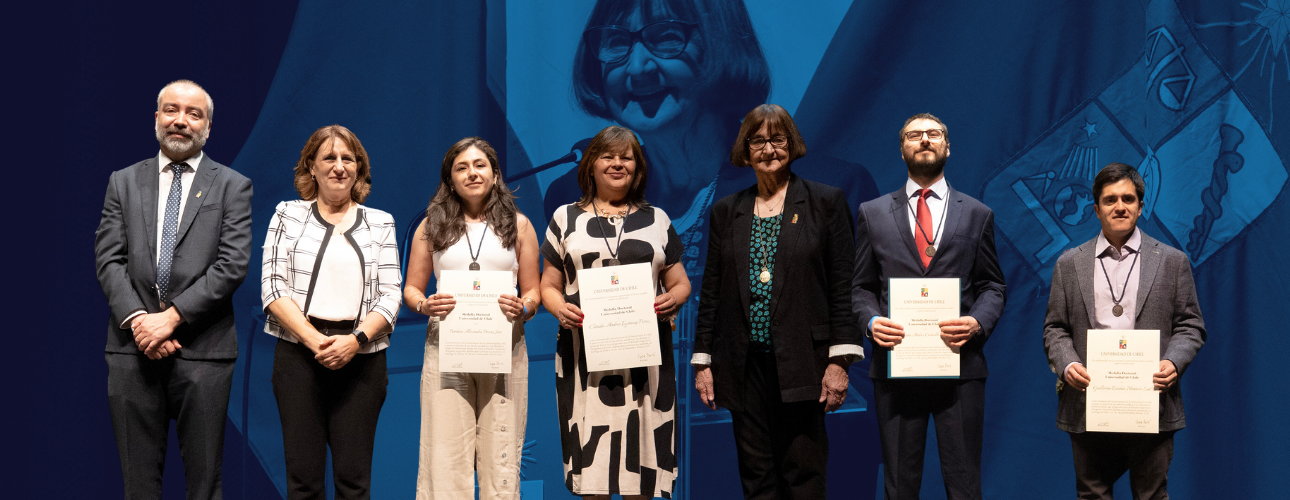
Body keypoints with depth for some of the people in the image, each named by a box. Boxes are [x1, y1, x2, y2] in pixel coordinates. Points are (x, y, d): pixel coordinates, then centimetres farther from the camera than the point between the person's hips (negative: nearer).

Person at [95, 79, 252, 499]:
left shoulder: (233, 187, 5)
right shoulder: (123, 182, 13)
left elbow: (233, 264, -6)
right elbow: (108, 258, 5)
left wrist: (171, 317, -13)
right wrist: (137, 319, -11)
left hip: (202, 350, -2)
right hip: (133, 348, 2)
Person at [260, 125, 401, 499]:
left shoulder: (380, 223, 12)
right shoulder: (288, 215, 9)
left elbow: (390, 296, 5)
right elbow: (272, 287, 0)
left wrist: (356, 340, -12)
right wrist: (314, 340, -12)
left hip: (361, 357, 1)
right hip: (299, 353, -1)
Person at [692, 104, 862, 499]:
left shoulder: (826, 202, 4)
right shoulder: (726, 211, 13)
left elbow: (843, 285, -1)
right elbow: (711, 291, 14)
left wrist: (840, 361, -8)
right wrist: (702, 361, 8)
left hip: (800, 362, -3)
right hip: (745, 365, 3)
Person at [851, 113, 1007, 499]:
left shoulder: (977, 214, 11)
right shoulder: (872, 213, 11)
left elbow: (993, 286, 10)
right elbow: (861, 286, 12)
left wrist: (978, 322, -10)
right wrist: (872, 321, -9)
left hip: (960, 364, 0)